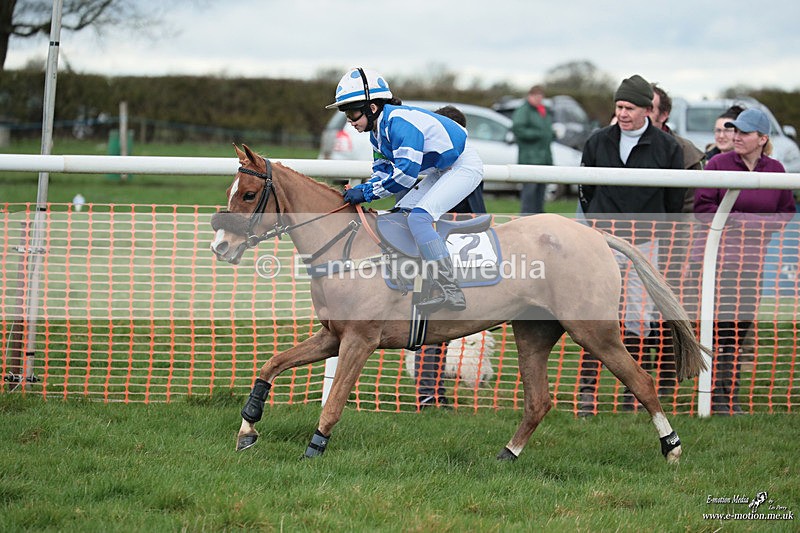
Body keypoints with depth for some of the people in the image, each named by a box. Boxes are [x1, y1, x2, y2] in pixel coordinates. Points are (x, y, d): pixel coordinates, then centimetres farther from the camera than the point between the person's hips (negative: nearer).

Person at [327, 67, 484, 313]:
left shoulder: (399, 122, -27)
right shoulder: (377, 131, 5)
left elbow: (405, 172, -31)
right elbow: (383, 171, 10)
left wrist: (367, 192, -25)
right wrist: (357, 191, -8)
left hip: (465, 166, -11)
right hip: (443, 171, 11)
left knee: (419, 217, -25)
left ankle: (449, 291, -26)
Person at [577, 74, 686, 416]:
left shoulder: (667, 147, 1)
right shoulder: (598, 142, 5)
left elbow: (674, 199, 9)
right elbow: (585, 189, 17)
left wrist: (651, 228, 10)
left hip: (644, 244, 0)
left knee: (638, 319, 1)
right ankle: (588, 388, -7)